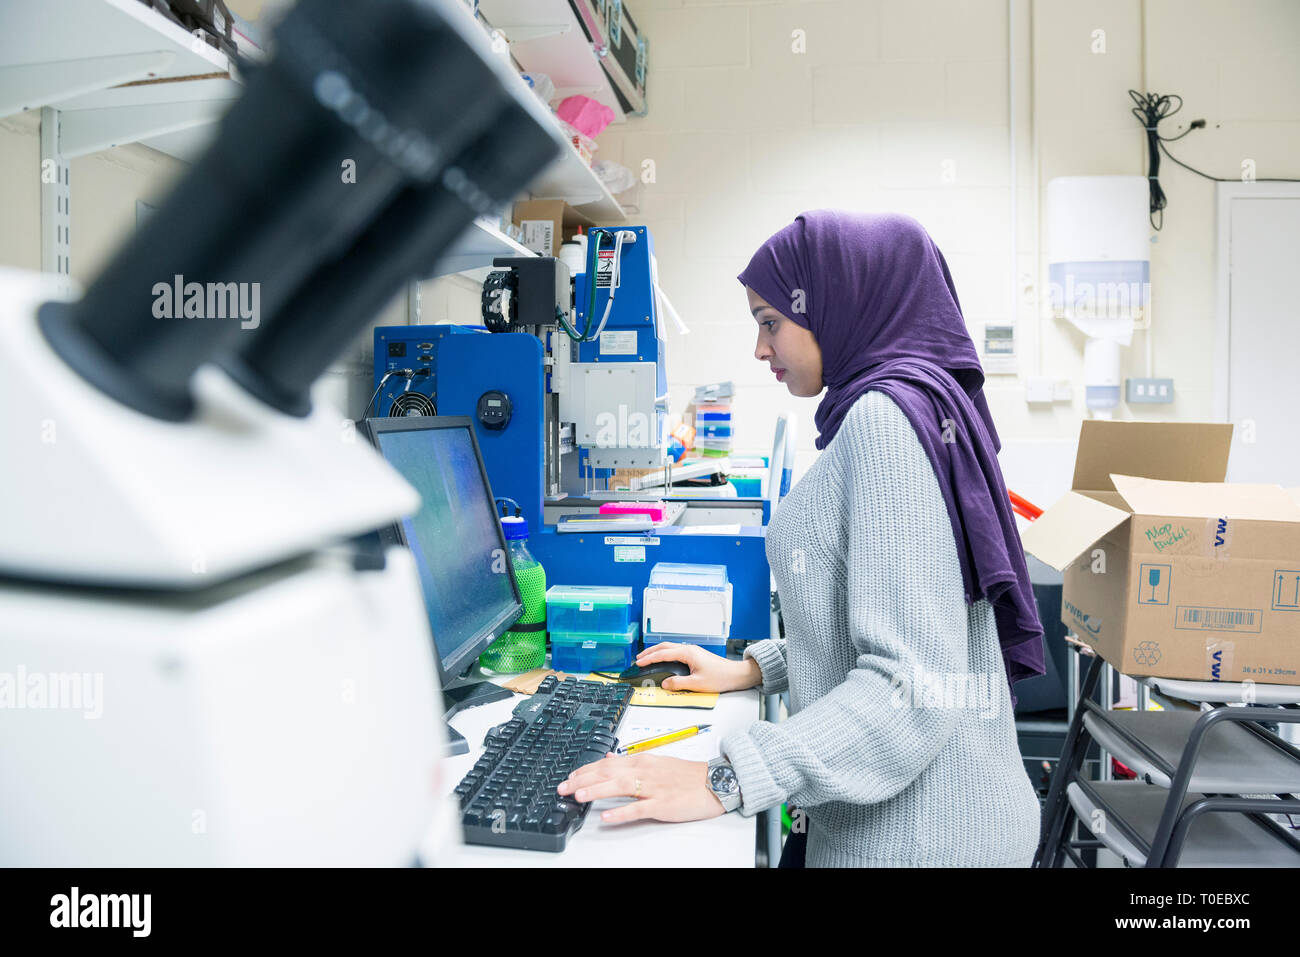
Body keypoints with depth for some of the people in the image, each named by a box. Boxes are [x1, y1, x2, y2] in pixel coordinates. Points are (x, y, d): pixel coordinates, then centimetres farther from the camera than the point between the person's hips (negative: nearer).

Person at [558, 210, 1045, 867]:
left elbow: (917, 684, -28)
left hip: (916, 834, -9)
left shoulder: (885, 418, -21)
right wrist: (755, 668, 12)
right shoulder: (909, 407, 10)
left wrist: (725, 781, -29)